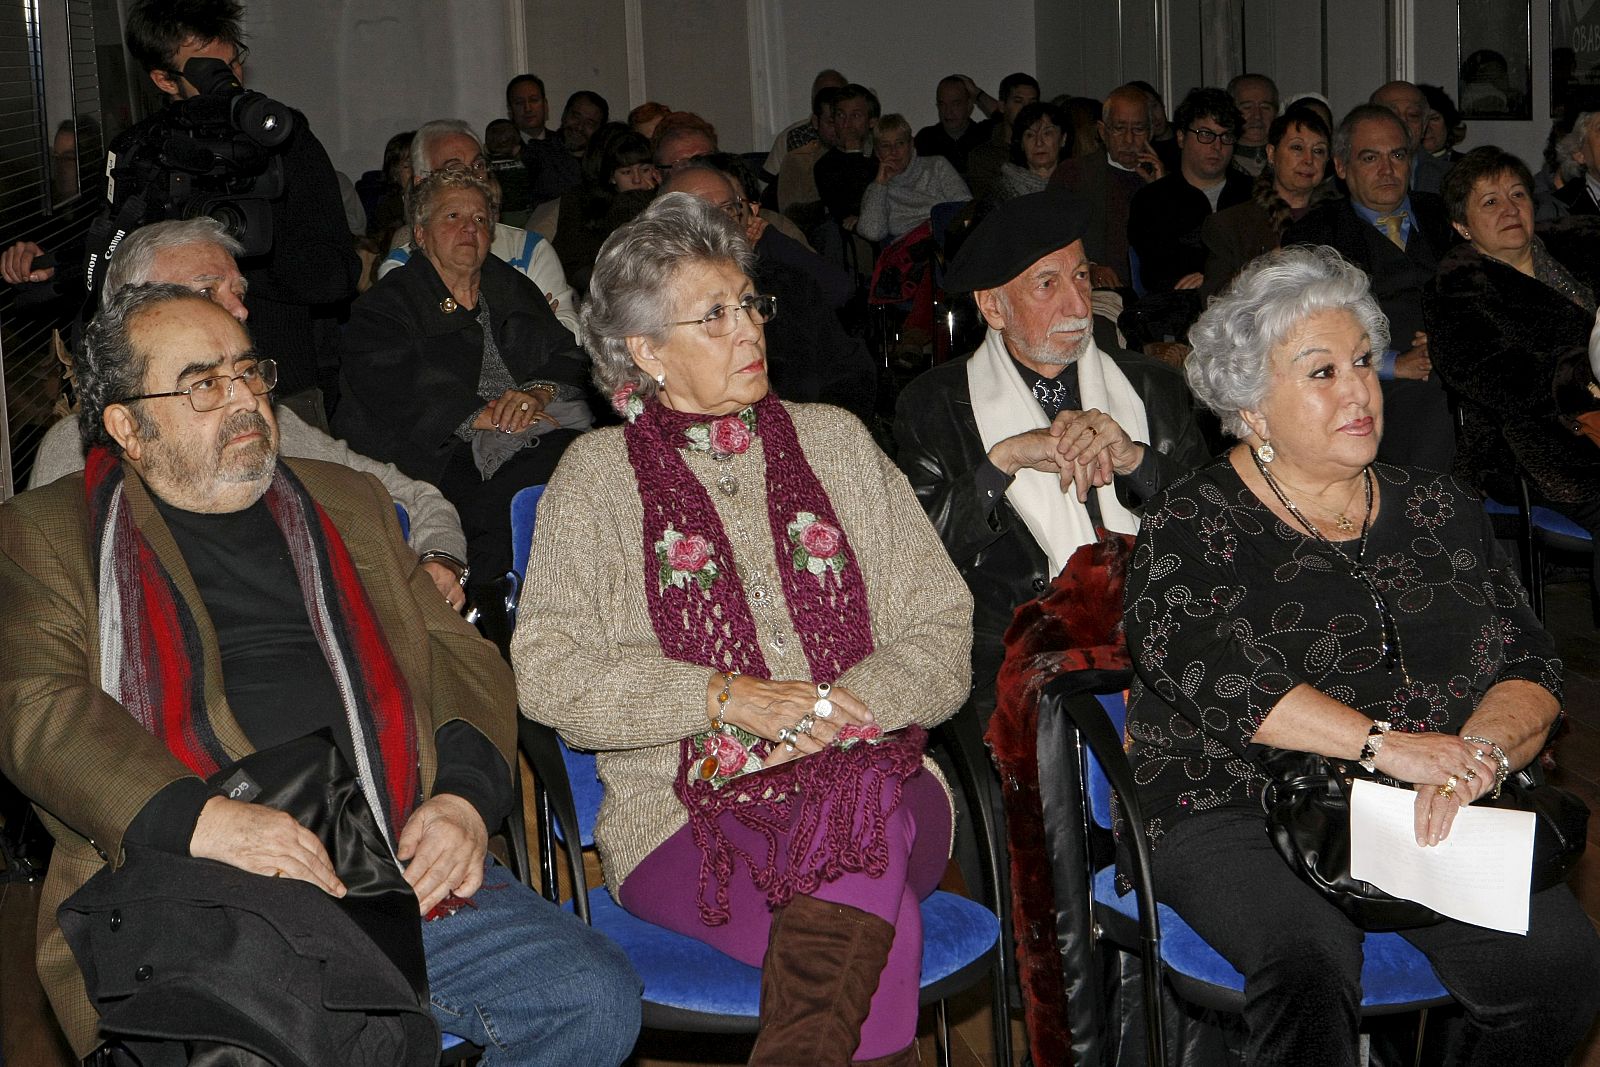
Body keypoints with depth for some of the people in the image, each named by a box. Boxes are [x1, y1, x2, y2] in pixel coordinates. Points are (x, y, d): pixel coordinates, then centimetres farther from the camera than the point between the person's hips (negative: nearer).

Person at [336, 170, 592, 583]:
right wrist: (485, 416, -16)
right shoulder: (383, 306, 11)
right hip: (447, 451, -5)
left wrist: (538, 393, -9)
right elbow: (395, 387, -7)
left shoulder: (515, 290, 26)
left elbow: (566, 356, 16)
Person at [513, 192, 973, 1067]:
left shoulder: (833, 441, 16)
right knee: (886, 934, -32)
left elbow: (942, 627, 9)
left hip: (870, 786, 3)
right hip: (684, 812, -3)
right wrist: (726, 696, -14)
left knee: (865, 800, -35)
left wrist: (842, 708, -11)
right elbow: (547, 672, -4)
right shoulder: (597, 477, 9)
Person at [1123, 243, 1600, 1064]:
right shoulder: (1189, 526, 3)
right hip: (1237, 812, -4)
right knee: (1310, 965, -34)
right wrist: (1386, 743, -20)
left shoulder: (1441, 510, 16)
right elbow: (1209, 671, -14)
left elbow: (1531, 670, 9)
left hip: (1438, 815, 4)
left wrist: (1481, 752, -14)